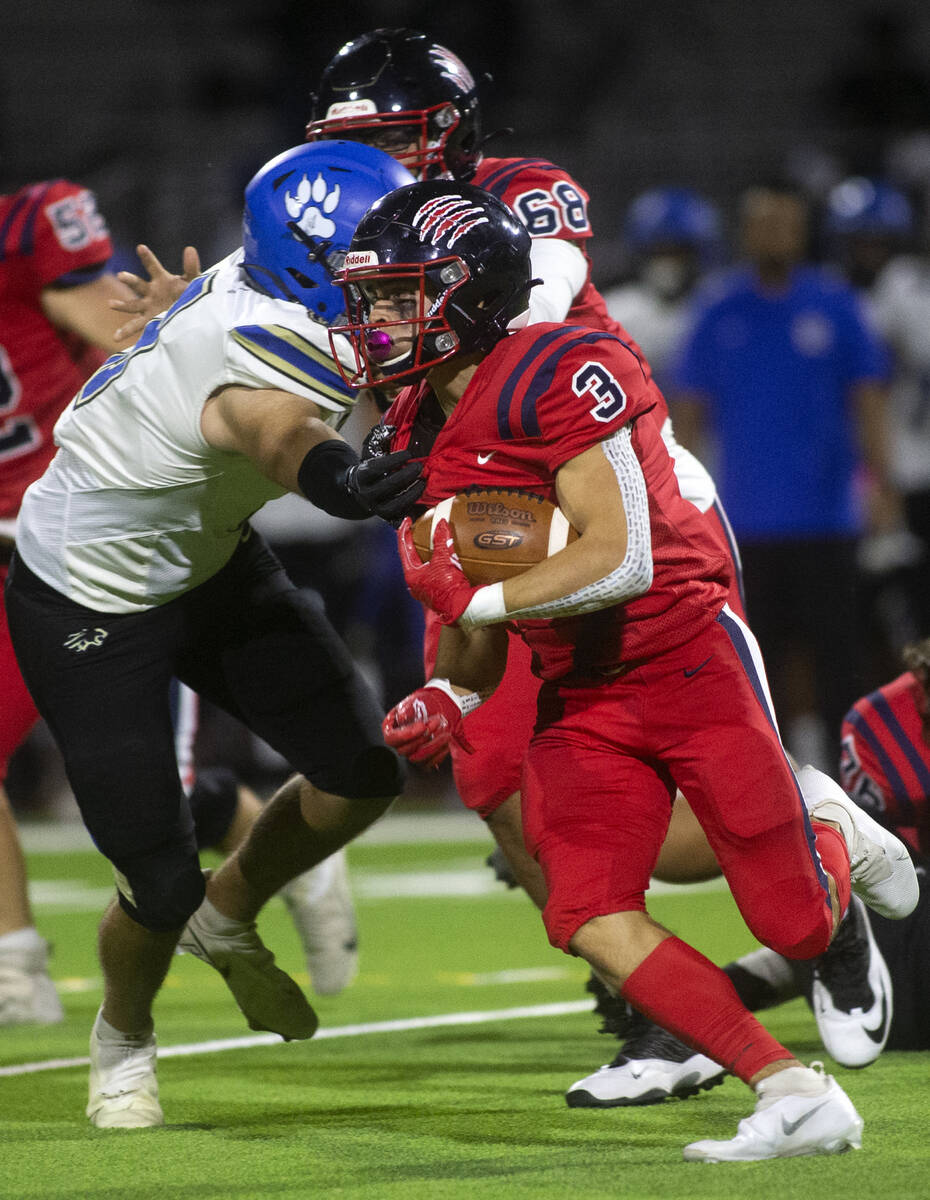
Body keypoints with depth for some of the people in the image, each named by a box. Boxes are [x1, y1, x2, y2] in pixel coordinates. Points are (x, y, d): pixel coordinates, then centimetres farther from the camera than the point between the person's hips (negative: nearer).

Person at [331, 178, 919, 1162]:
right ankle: (796, 1098, -9)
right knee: (590, 922, -15)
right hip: (582, 701, 7)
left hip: (692, 664, -7)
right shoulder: (420, 433, 6)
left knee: (800, 930, -2)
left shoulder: (563, 373, -20)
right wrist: (450, 701, -5)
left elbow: (621, 562, -25)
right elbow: (476, 626, 14)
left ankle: (831, 834, 35)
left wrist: (476, 600, -21)